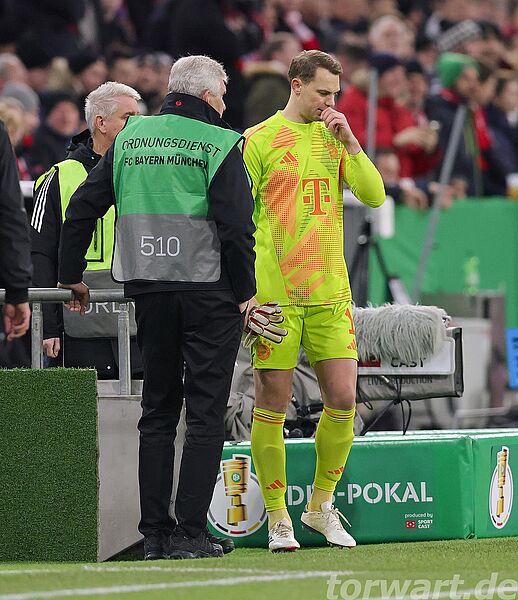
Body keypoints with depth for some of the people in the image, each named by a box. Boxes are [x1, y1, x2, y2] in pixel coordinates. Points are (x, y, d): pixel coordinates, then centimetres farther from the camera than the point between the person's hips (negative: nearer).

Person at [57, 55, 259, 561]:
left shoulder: (130, 138, 10)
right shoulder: (218, 144, -6)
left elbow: (81, 208, 10)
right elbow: (237, 225, -13)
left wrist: (71, 275, 20)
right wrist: (245, 291, -3)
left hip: (148, 292, 5)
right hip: (209, 291, -5)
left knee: (157, 411, 12)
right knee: (205, 414, -1)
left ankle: (154, 531, 9)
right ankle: (190, 533, -6)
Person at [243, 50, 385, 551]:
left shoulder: (335, 139, 14)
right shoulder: (259, 141, 0)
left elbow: (374, 196, 5)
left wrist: (349, 142, -4)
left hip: (330, 293, 4)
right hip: (275, 296, -4)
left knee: (342, 401, 0)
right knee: (272, 406, -1)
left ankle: (321, 506, 18)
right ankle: (278, 518, 7)